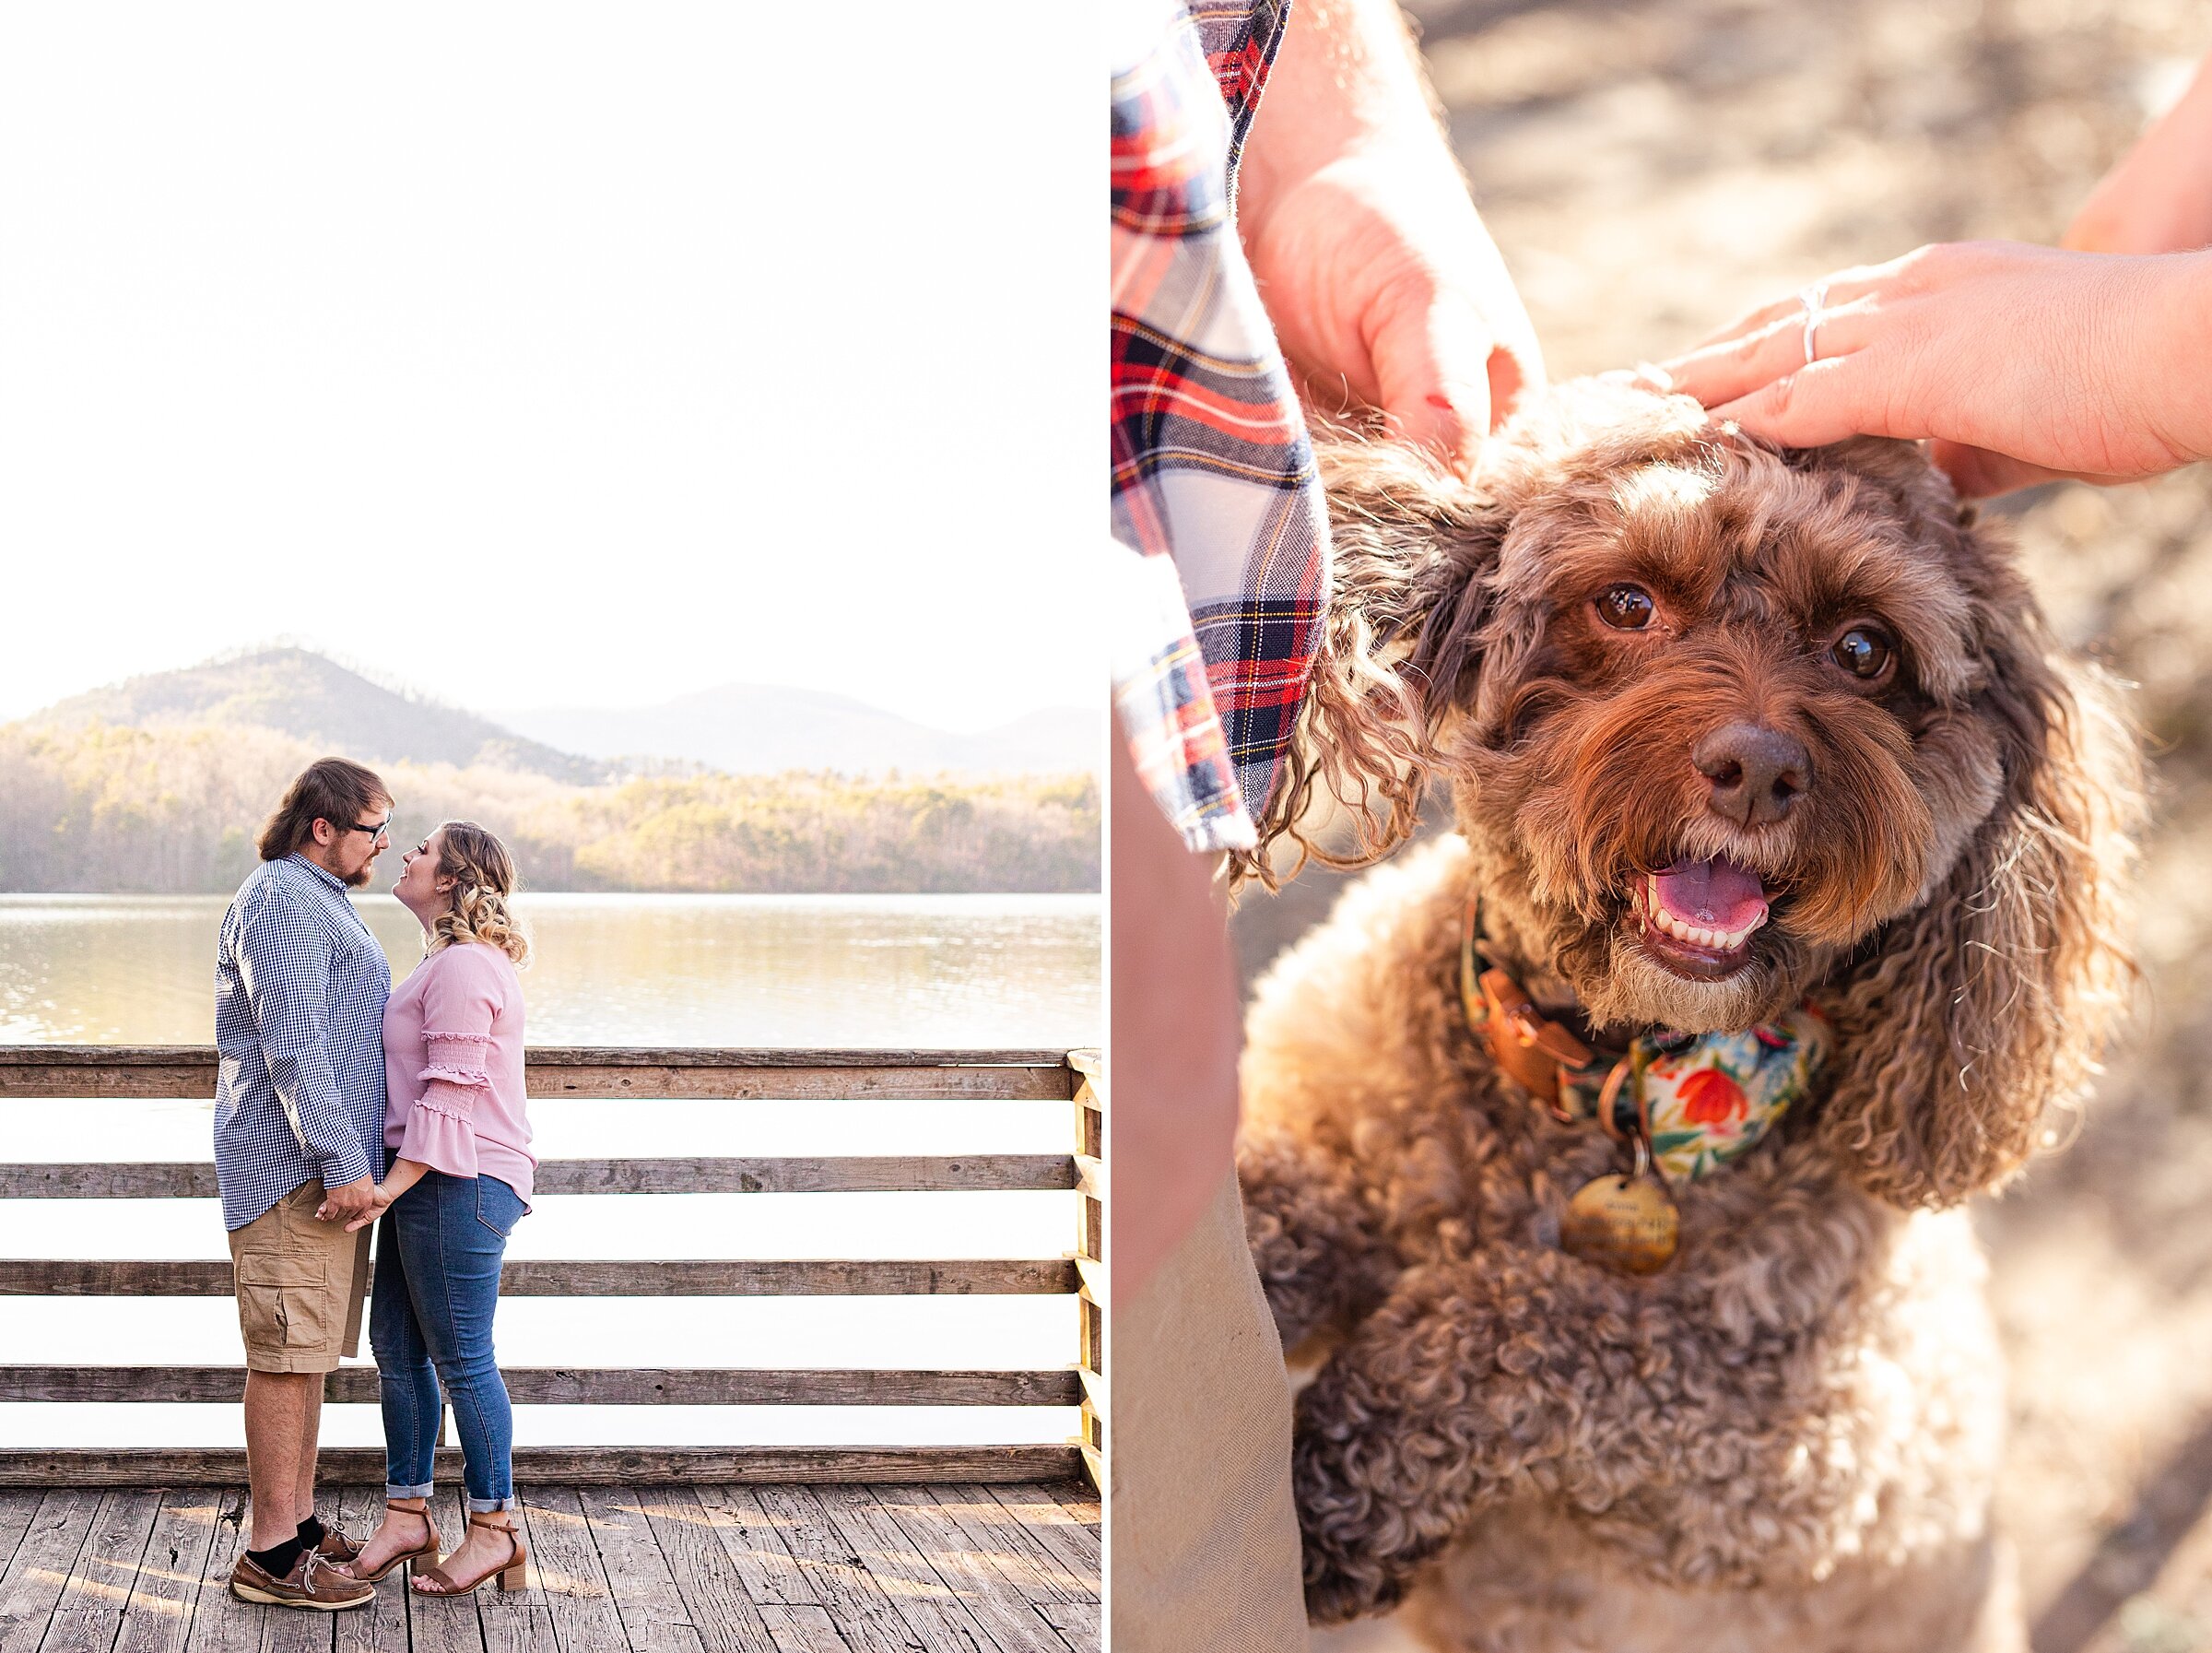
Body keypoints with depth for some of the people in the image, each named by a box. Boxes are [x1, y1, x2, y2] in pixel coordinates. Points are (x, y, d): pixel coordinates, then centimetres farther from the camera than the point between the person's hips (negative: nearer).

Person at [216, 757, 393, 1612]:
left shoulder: (321, 903, 22)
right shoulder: (283, 900, -13)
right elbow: (290, 1043, -21)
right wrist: (342, 1161, -23)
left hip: (329, 1159, 10)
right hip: (294, 1163, -10)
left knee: (308, 1352, 13)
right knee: (287, 1354, -8)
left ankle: (301, 1520, 20)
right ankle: (271, 1553, -5)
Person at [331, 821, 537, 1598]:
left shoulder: (463, 966, -16)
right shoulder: (450, 961, 18)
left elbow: (451, 1092, -21)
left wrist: (395, 1182, -23)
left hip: (458, 1184, -11)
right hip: (431, 1185, 11)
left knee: (461, 1358, -3)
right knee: (396, 1347, 13)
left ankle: (495, 1531, 6)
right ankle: (406, 1514, 21)